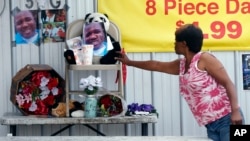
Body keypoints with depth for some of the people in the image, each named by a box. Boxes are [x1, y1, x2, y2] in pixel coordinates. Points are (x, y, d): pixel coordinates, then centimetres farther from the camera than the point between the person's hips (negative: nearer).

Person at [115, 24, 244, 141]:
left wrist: (235, 111, -21)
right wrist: (129, 62, 40)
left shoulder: (205, 59, -7)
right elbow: (156, 65, 30)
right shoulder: (181, 65, 15)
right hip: (211, 125, 7)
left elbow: (228, 84, -10)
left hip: (227, 119, -7)